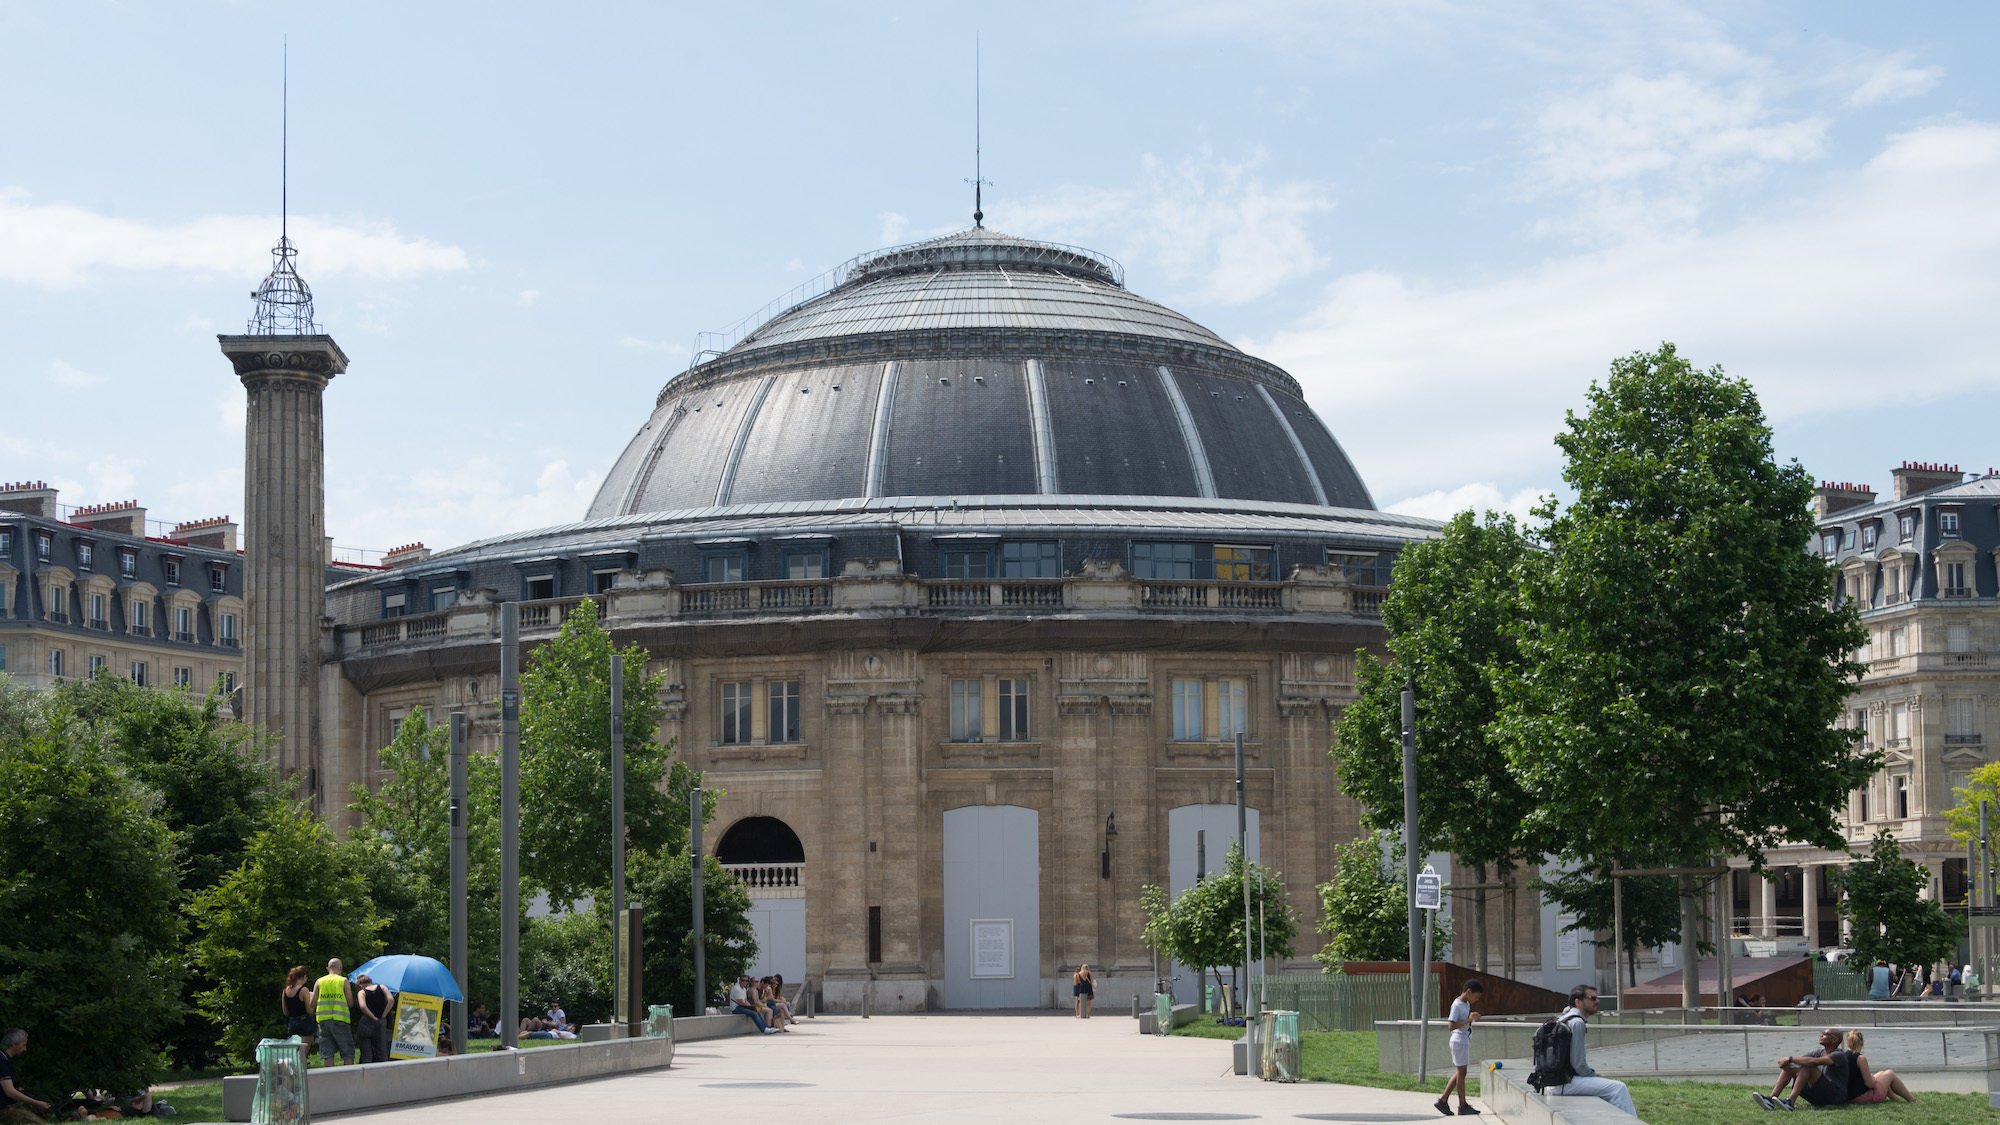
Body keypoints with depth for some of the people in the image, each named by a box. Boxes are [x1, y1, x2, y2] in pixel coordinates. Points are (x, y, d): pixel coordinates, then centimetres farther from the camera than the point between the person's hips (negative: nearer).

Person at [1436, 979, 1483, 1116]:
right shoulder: (1457, 1005, -17)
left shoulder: (1466, 1004, 12)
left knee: (1459, 1072, 11)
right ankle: (1463, 1105, 3)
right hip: (1459, 1041, -10)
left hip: (1465, 1041, 10)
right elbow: (1452, 1026, -22)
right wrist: (1468, 1019, -24)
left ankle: (1443, 1100, 14)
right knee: (1461, 1072, -3)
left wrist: (1473, 1019, 8)